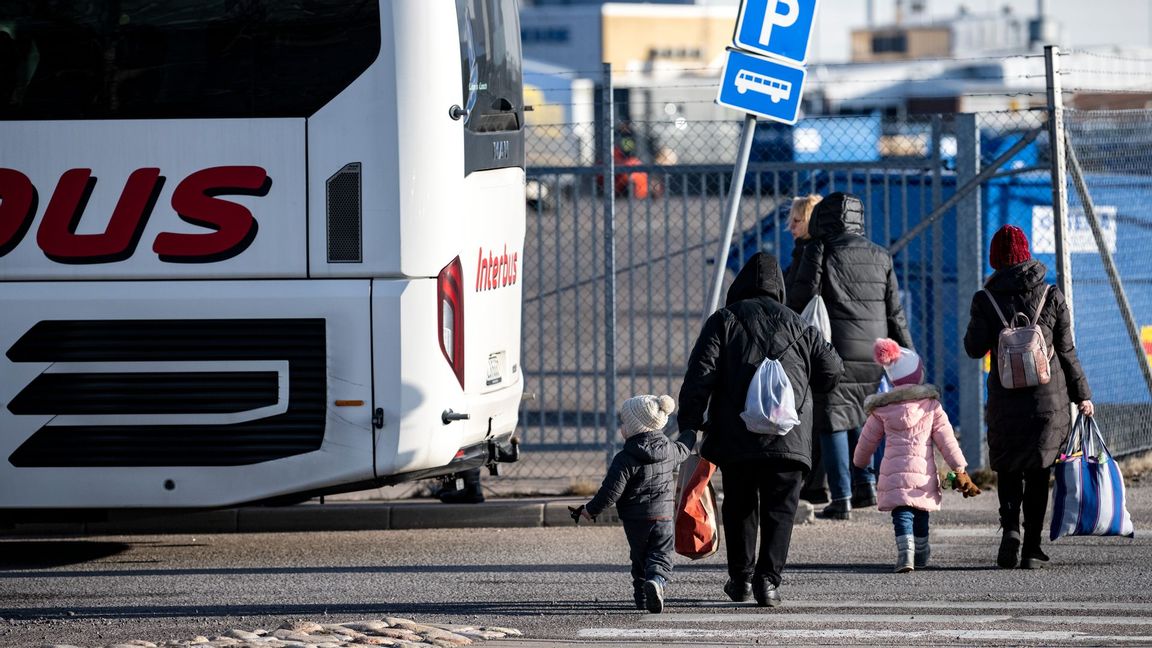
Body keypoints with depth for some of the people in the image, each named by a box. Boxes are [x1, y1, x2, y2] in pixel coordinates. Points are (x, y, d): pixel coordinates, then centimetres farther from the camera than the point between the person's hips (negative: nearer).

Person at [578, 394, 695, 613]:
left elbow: (611, 491, -17)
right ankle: (657, 581, -26)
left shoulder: (625, 459, -15)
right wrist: (691, 435, 48)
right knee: (661, 556, 2)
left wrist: (591, 510, -3)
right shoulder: (669, 450, 1)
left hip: (635, 520, -2)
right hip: (663, 516, 2)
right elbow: (683, 450, 25)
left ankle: (642, 595, 16)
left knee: (639, 557, 15)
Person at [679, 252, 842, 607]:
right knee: (779, 509, 3)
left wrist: (688, 425, -5)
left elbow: (700, 375, -4)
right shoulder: (796, 325, 12)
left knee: (739, 507, 16)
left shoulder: (723, 321, 6)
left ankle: (741, 577, 21)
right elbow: (831, 369, 12)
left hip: (736, 436, 0)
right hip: (789, 439, 0)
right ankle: (768, 578, -10)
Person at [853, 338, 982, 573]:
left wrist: (860, 463, 34)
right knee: (921, 514, 19)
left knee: (902, 513, -7)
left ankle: (905, 552, -29)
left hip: (894, 471, -1)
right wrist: (959, 469, 0)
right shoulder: (931, 404, 4)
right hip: (924, 470, 1)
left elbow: (867, 440, 15)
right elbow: (946, 438, 0)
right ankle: (920, 553, 34)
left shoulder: (882, 409, 6)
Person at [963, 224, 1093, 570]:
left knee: (1007, 468, 15)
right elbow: (1066, 352, 1)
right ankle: (1032, 548, 6)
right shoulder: (1051, 296, -2)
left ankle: (1010, 527, -9)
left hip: (1005, 399, -1)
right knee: (1038, 472, 9)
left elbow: (974, 349, -1)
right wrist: (1081, 394, 8)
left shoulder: (986, 300, -6)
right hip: (1049, 399, 1)